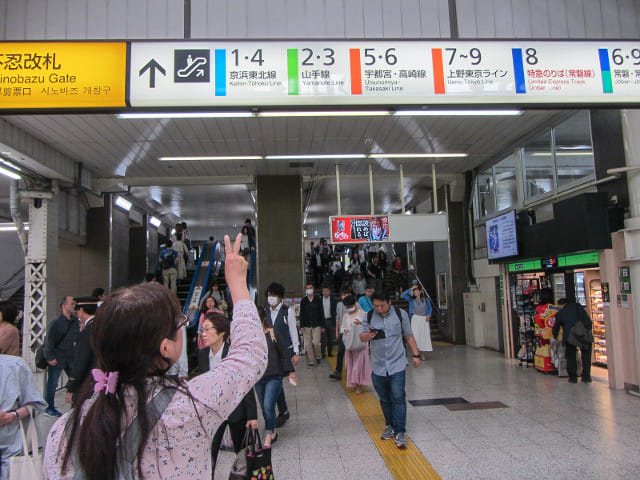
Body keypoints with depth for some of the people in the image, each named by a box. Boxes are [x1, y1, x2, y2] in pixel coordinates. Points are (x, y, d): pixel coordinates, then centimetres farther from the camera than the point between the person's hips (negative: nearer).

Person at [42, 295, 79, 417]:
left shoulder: (75, 321, 6)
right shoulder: (56, 322, -11)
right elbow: (49, 340, -10)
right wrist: (51, 357, -12)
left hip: (70, 357, 5)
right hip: (57, 359, -5)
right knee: (52, 383, 3)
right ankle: (49, 408, 17)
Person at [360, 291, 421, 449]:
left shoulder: (400, 314, 1)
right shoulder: (369, 316, 2)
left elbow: (409, 336, 9)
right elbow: (362, 337, -1)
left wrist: (416, 354, 5)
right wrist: (369, 335, -24)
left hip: (397, 364, -2)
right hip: (378, 366, 2)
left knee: (398, 397, -8)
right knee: (384, 399, 11)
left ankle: (400, 432, -1)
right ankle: (390, 426, 28)